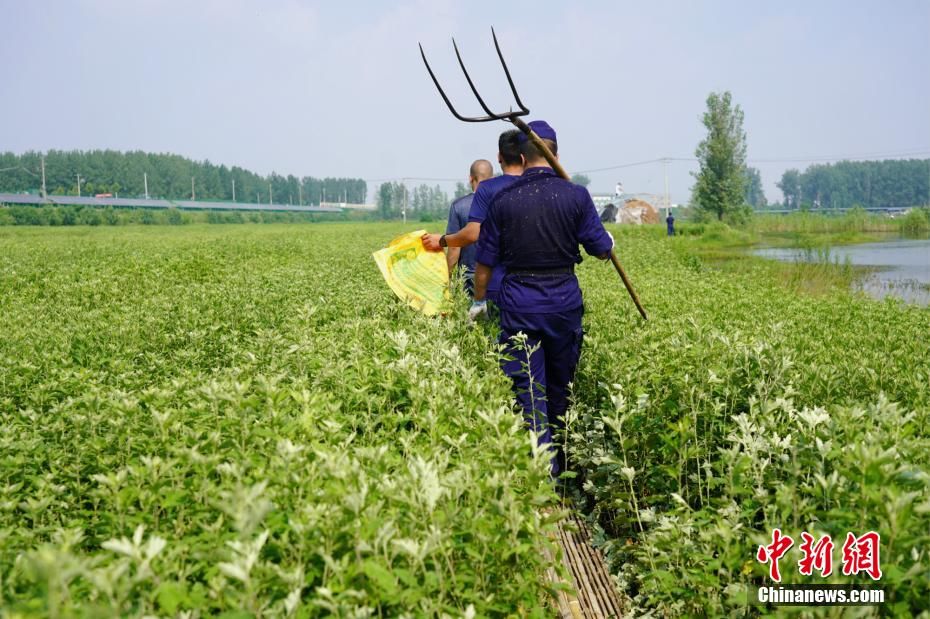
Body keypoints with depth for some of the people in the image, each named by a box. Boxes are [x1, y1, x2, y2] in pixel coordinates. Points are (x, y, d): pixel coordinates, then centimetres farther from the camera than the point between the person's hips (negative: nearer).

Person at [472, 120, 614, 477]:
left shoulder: (503, 200, -2)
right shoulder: (576, 196, -4)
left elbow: (485, 262, 3)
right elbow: (602, 250, 2)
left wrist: (478, 302, 18)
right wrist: (609, 243, 26)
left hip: (518, 304, -1)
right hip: (564, 301, 2)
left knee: (529, 391, 0)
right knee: (560, 387, 17)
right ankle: (559, 466, 31)